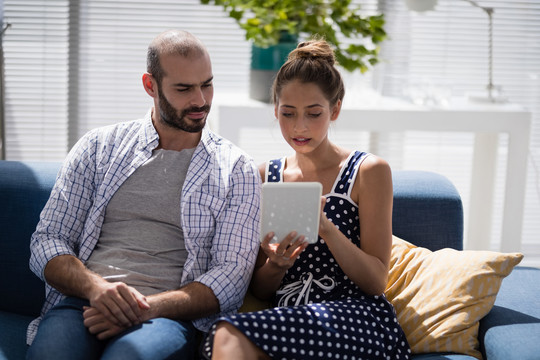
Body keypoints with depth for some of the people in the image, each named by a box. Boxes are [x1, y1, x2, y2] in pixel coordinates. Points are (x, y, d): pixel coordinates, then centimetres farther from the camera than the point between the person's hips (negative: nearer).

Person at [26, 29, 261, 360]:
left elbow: (231, 279, 2)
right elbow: (47, 244, 10)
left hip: (168, 316, -2)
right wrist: (95, 287, -13)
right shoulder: (98, 147, 15)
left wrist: (147, 308, -15)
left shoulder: (237, 170, 10)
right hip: (81, 304, 3)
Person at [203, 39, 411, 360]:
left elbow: (376, 282, -2)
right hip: (288, 317, 3)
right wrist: (276, 264, -8)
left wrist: (327, 228, -17)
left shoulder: (368, 172, 4)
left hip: (357, 318, -3)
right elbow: (260, 290, 15)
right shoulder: (265, 177, 14)